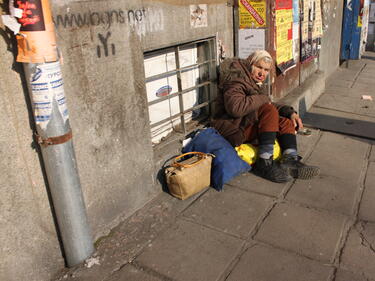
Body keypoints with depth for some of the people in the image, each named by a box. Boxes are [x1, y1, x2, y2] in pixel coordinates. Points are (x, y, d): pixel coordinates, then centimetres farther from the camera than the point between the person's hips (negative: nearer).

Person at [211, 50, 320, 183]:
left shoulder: (258, 83, 19)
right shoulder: (236, 79, -12)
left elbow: (270, 105, 22)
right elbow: (236, 108, -29)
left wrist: (290, 112, 5)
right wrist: (261, 99, -18)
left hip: (248, 126, 10)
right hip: (232, 129, -10)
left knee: (286, 122, -1)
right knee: (269, 111, -27)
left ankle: (290, 161, -20)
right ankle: (264, 163, -28)